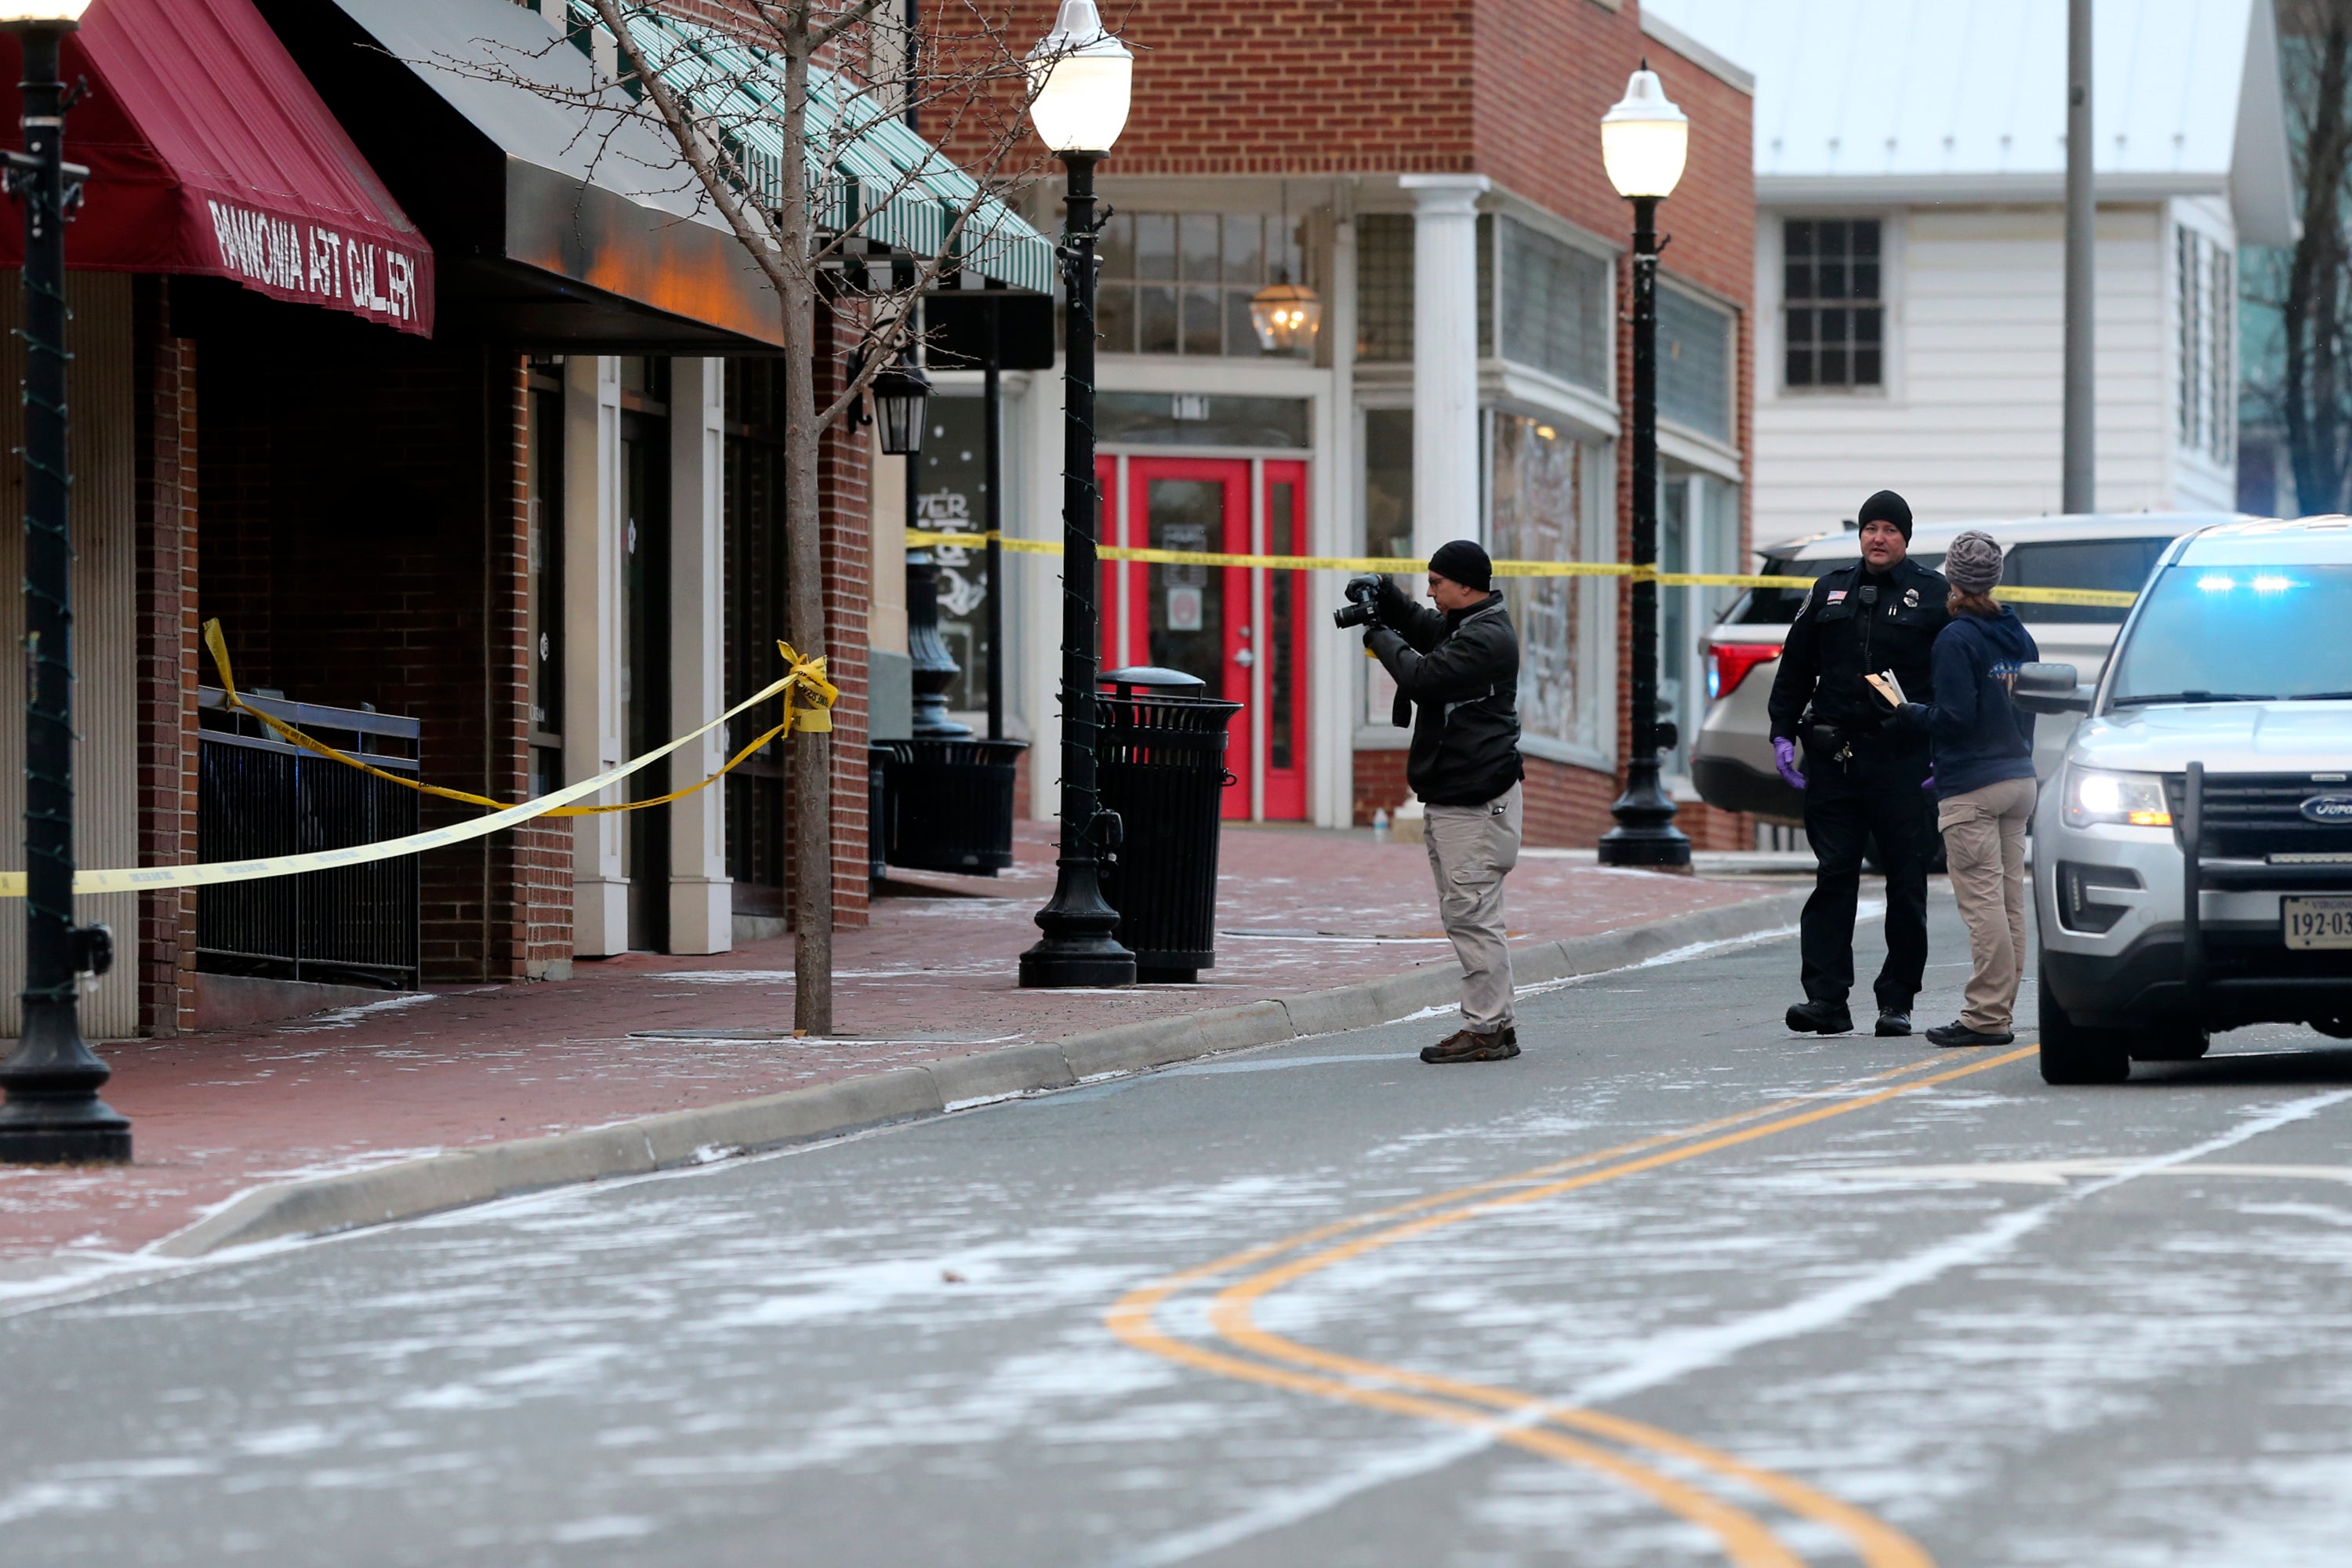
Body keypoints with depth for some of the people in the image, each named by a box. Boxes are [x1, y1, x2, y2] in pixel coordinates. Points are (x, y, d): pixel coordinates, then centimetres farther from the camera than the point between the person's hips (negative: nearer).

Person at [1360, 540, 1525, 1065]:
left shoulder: (1486, 638, -16)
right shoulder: (1462, 625, 17)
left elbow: (1425, 677, -23)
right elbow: (1423, 627, 35)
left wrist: (1381, 638, -8)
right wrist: (1389, 602, 16)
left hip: (1475, 801, -11)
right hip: (1450, 798, 11)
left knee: (1472, 914, -10)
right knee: (1461, 915, 12)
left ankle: (1486, 1029, -9)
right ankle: (1493, 1024, 14)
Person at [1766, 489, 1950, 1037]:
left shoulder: (1933, 595, 3)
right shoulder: (1830, 592, 14)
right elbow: (1795, 667, 18)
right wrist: (1783, 732, 8)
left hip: (1903, 762, -3)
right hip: (1834, 760, 3)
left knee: (1906, 883, 2)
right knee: (1833, 876, -2)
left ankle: (1897, 1000, 9)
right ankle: (1826, 997, -3)